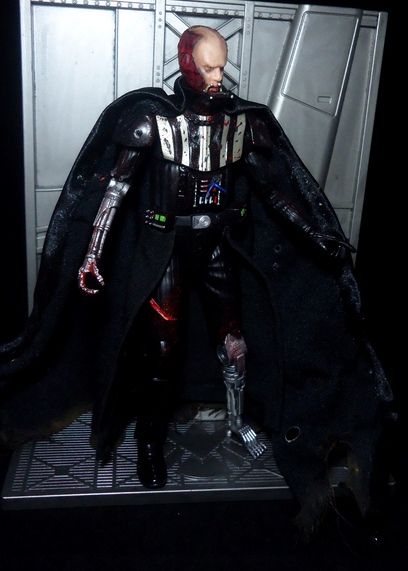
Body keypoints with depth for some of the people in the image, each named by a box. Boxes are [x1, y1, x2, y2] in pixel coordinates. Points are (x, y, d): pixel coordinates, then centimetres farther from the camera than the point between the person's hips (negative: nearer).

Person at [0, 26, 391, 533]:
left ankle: (238, 423, 35)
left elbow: (275, 186, 4)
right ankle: (150, 442, 23)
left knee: (235, 339, 10)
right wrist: (93, 253, -19)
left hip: (218, 243, 3)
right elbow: (115, 185, -13)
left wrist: (317, 236, 1)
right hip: (166, 245, -3)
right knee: (160, 348, 3)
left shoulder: (242, 118, 1)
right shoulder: (151, 115, -10)